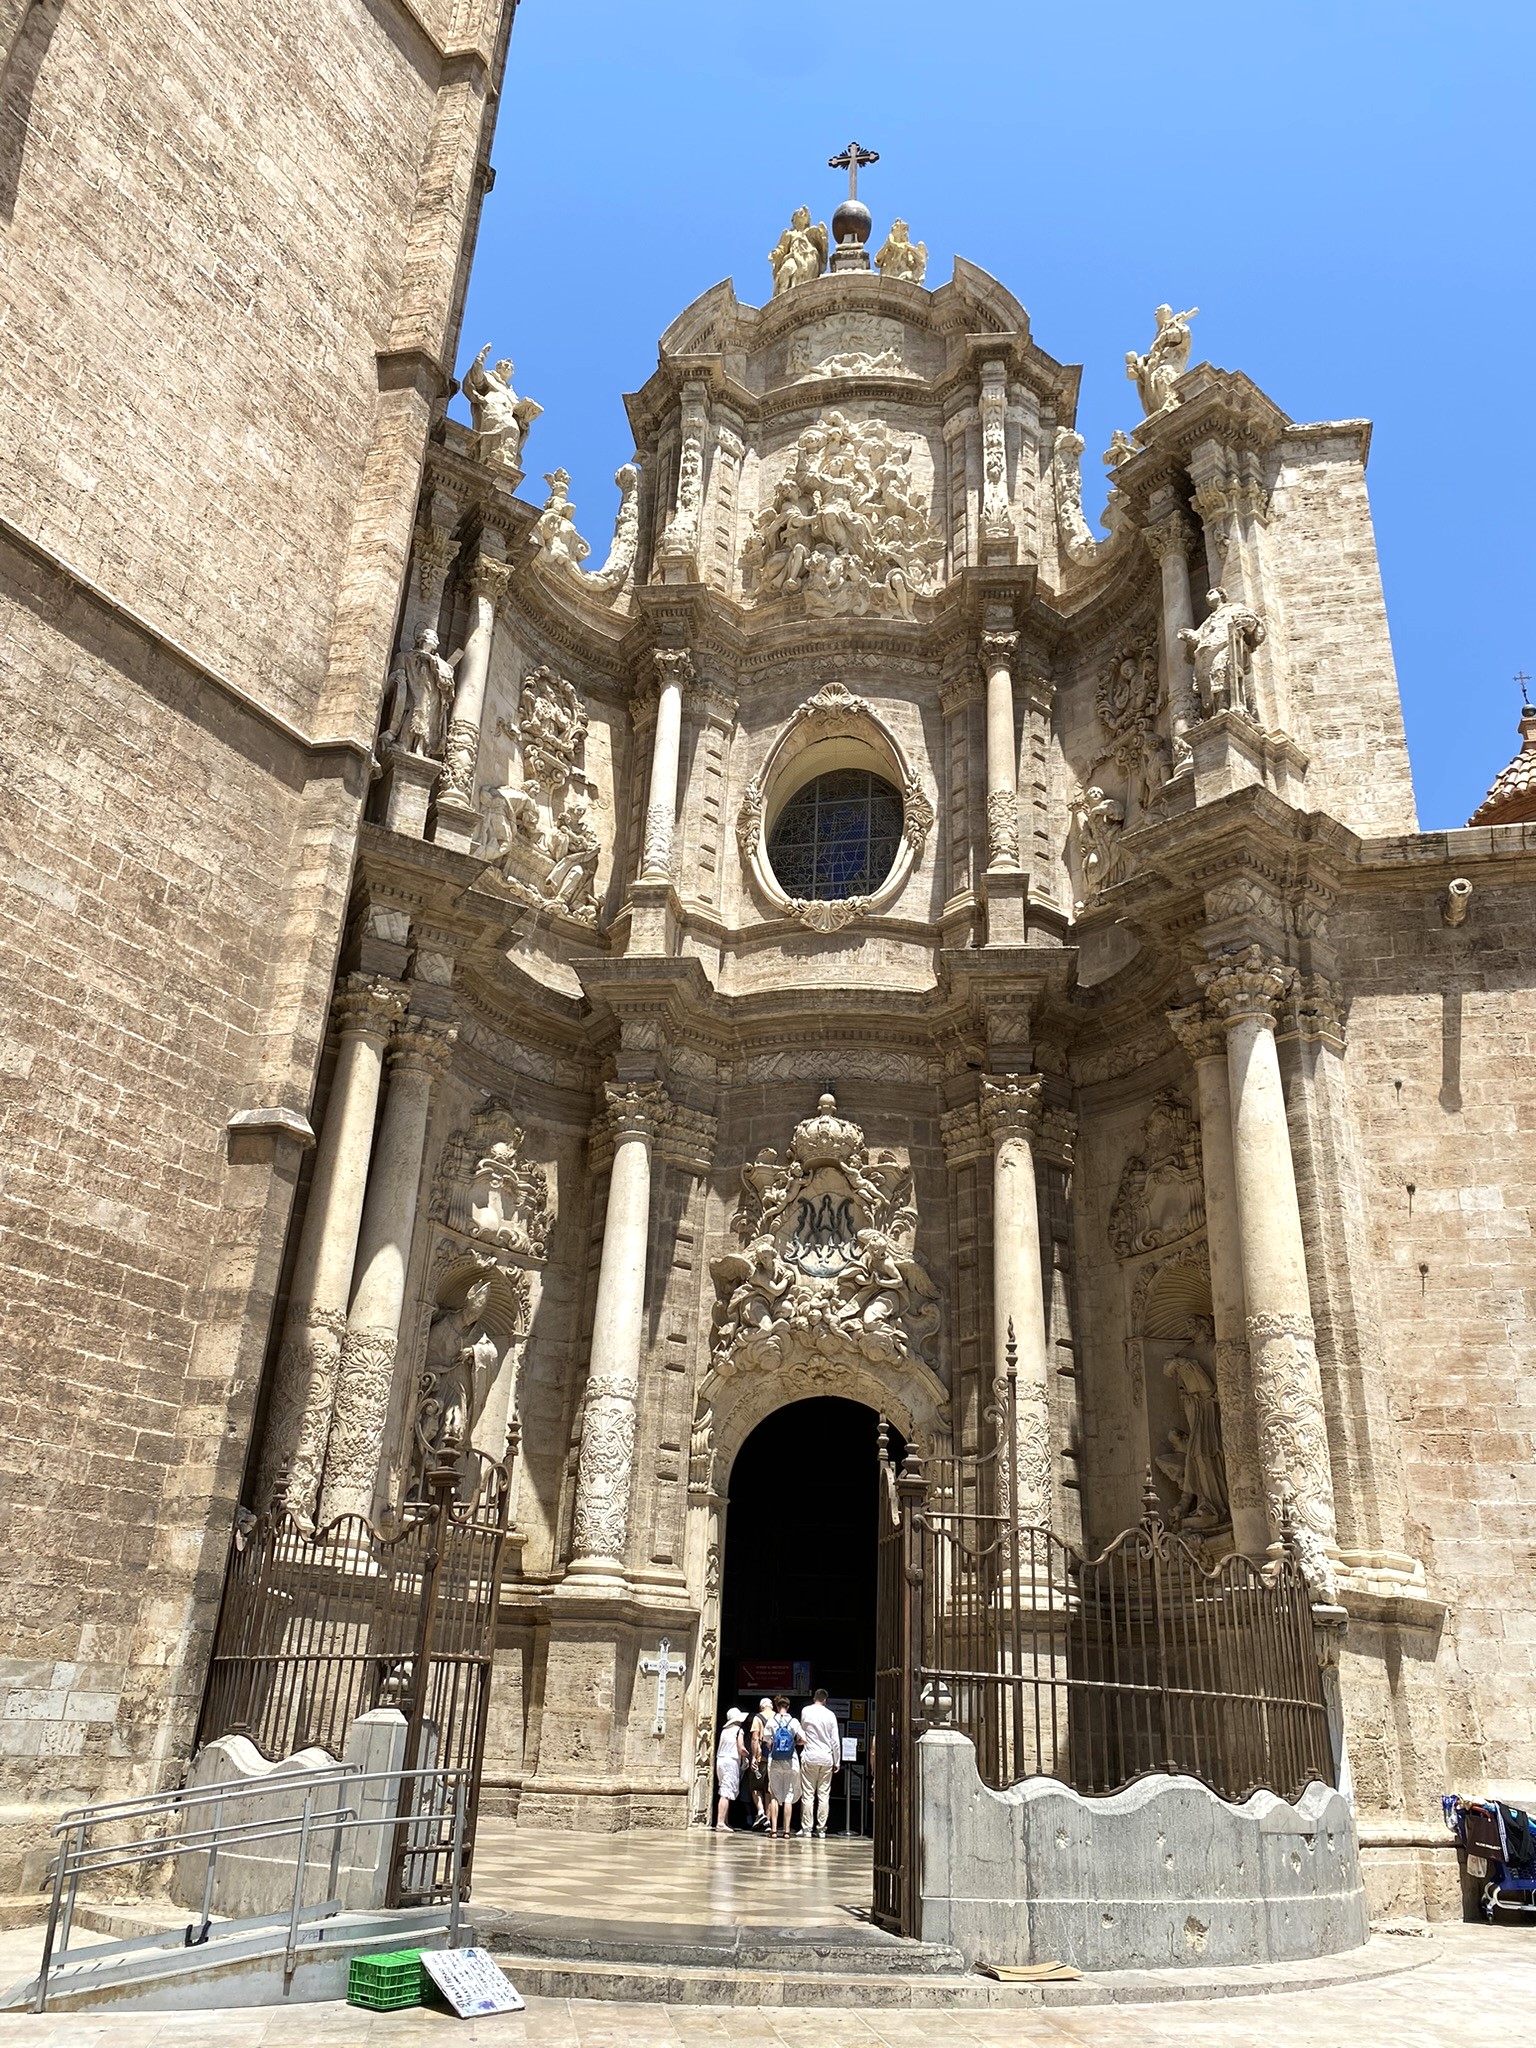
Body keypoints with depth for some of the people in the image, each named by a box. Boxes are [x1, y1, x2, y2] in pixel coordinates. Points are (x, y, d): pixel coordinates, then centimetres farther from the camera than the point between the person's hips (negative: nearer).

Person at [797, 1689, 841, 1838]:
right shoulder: (830, 1715, 0)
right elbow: (836, 1740, 2)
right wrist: (837, 1762, 9)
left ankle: (806, 1828, 0)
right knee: (824, 1795, 7)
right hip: (826, 1758, 1)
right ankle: (821, 1828, 7)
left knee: (808, 1794, 2)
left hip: (810, 1757, -1)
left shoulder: (806, 1711, -2)